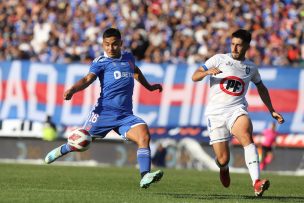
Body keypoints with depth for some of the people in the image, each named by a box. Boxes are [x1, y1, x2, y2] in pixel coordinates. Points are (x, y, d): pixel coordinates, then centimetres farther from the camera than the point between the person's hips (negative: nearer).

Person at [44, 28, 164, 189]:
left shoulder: (128, 58, 17)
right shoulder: (101, 62, 0)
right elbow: (88, 79, -16)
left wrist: (148, 86, 48)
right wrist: (72, 90, -34)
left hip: (126, 115, 3)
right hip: (105, 111, -3)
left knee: (144, 136, -21)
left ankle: (145, 177, -29)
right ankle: (62, 150, 41)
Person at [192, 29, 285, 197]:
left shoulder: (251, 68, 13)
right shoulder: (219, 60, 5)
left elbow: (261, 88, 31)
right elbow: (194, 77, 1)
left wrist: (271, 111, 30)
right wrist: (207, 71, -20)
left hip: (236, 110, 1)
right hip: (215, 112, -1)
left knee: (246, 137, -33)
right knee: (223, 159, -4)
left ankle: (257, 183, -46)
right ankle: (224, 168, 38)